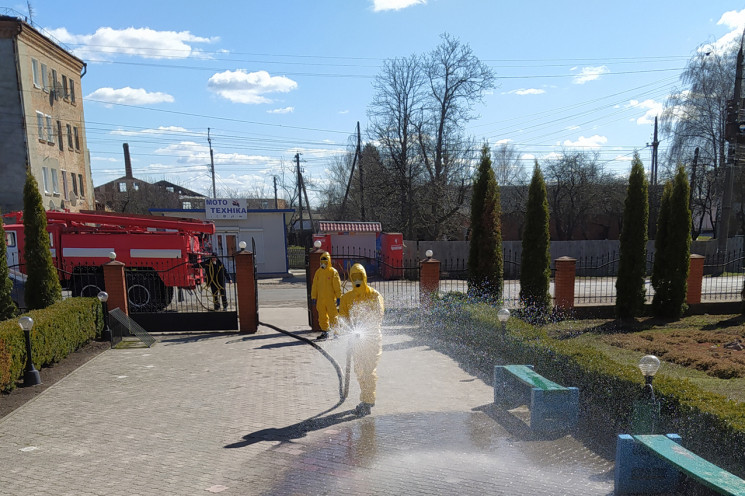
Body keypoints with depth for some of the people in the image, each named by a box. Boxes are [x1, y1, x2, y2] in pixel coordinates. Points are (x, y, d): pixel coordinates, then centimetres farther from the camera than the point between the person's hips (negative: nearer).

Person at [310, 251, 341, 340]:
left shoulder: (333, 272, -4)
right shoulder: (318, 272, 9)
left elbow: (337, 286, -5)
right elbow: (314, 286, 13)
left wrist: (338, 297, -8)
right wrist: (313, 297, 10)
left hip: (331, 299, -5)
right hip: (320, 299, 5)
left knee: (333, 316, 0)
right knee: (322, 317, 11)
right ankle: (324, 332, 22)